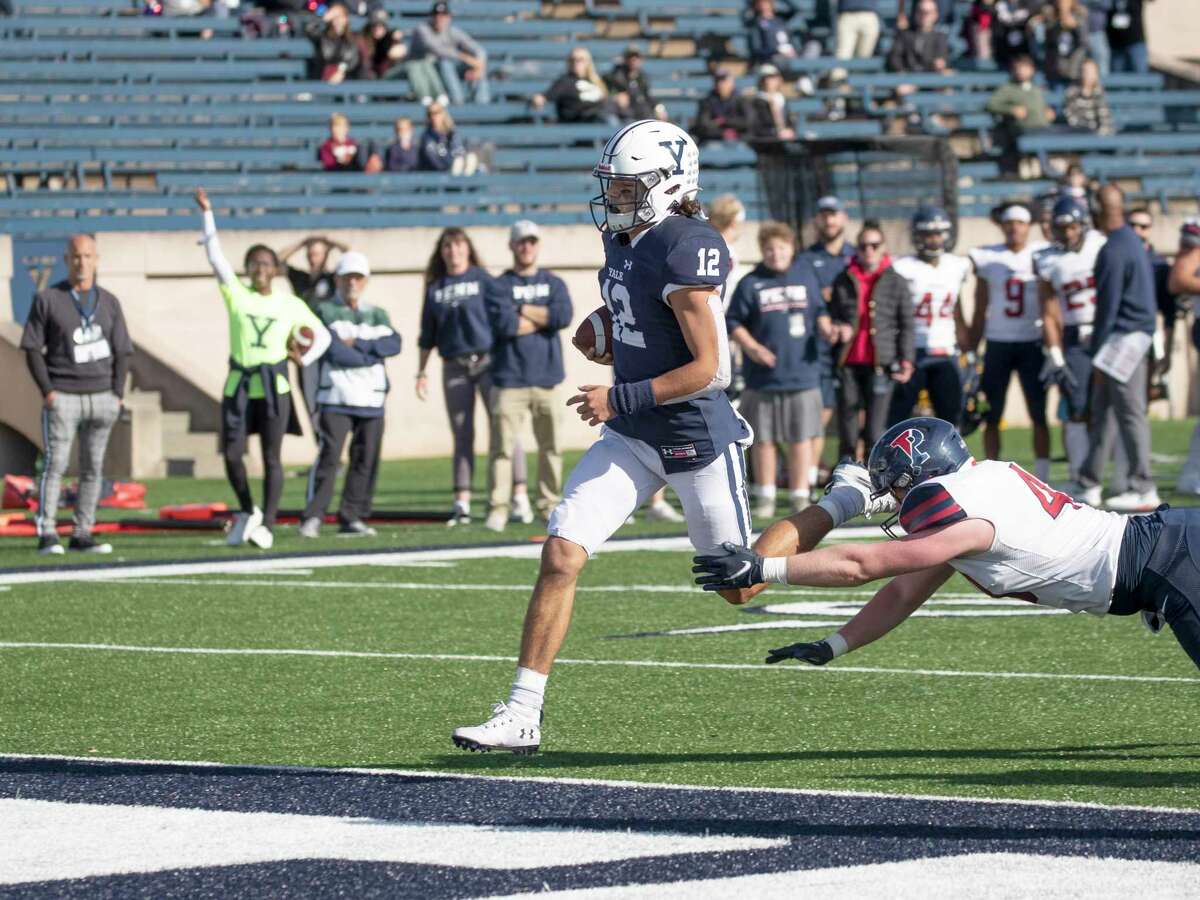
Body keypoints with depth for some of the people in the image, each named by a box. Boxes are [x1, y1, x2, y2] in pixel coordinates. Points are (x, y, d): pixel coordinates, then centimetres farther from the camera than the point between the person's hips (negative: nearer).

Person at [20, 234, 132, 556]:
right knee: (55, 464, -10)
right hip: (62, 397, -4)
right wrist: (47, 391, -10)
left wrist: (117, 395, 2)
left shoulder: (109, 303, 11)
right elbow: (32, 348, -1)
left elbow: (122, 352, 13)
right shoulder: (47, 299, 1)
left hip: (101, 397, 4)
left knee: (93, 468, 3)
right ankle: (47, 534, -12)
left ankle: (82, 534, 8)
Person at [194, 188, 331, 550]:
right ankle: (247, 511, 19)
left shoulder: (291, 305, 5)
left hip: (274, 387, -1)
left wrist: (305, 359, -6)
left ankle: (266, 524, -2)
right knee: (232, 455, -3)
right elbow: (215, 255, -6)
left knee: (271, 457, -4)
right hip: (239, 384, 1)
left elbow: (322, 335, 12)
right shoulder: (236, 295, 4)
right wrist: (207, 213, -14)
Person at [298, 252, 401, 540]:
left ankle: (352, 518, 7)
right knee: (328, 457, -12)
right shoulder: (325, 312, 5)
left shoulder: (377, 315, 17)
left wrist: (356, 344, -11)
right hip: (336, 398, -4)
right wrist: (370, 357, -8)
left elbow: (393, 344, -3)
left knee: (366, 460, 1)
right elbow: (333, 351, -10)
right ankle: (313, 517, -11)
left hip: (371, 399, 4)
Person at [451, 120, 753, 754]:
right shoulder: (622, 240, 6)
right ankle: (522, 715, -6)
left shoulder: (685, 253, -21)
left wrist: (619, 399, -22)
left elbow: (707, 369, -22)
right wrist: (606, 342, 3)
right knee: (560, 555, -7)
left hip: (696, 437, -7)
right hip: (633, 437, 8)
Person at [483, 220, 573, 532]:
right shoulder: (499, 286, 5)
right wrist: (544, 318, -4)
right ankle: (498, 508, -7)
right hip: (509, 378, -3)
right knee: (502, 445, -8)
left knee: (551, 445, 4)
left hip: (547, 378, 3)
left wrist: (524, 311, -6)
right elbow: (503, 324, -13)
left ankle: (549, 505, 12)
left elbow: (564, 316, -6)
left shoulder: (554, 284, 13)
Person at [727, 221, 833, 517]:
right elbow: (732, 323, 1)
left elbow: (819, 312, 16)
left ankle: (800, 496, 12)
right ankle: (765, 496, 18)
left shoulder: (806, 276, 7)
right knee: (763, 439, 6)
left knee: (801, 438, 3)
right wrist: (751, 347, -12)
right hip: (762, 378, -1)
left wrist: (826, 329, -3)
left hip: (803, 373, 1)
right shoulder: (750, 284, -1)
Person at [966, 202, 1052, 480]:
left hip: (1032, 344, -1)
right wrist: (971, 350, 4)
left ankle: (1042, 477, 2)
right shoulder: (987, 258, 4)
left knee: (1039, 415, -2)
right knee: (991, 417, 2)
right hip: (997, 343, 1)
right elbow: (980, 311, 8)